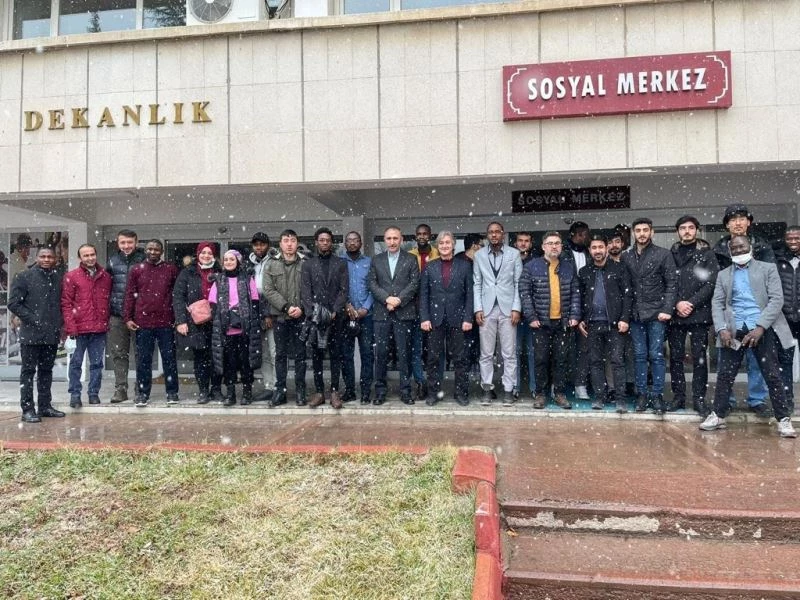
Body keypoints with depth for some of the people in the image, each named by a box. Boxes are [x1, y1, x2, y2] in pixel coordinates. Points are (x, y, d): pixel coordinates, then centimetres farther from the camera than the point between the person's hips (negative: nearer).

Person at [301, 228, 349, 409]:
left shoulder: (340, 264, 8)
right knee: (316, 355, 4)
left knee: (336, 355, 2)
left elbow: (344, 290, 0)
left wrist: (334, 312, -11)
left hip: (336, 316, 0)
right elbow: (305, 291, 1)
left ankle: (334, 391, 8)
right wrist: (312, 313, -12)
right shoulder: (308, 264, 9)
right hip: (315, 316, 1)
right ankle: (319, 391, 10)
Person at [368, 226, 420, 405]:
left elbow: (414, 283, -2)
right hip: (381, 313, 2)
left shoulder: (411, 260, 7)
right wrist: (387, 298, -11)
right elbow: (372, 284, 4)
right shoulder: (376, 260, 13)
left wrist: (399, 300, -13)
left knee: (404, 353, 2)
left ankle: (405, 390, 10)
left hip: (404, 312, -1)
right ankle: (380, 391, 11)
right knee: (380, 353, 3)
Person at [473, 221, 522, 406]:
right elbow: (477, 284, 7)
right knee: (486, 353, 4)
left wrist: (516, 308, -6)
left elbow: (518, 283, 2)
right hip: (487, 309, 1)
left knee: (509, 353, 1)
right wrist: (478, 309, -2)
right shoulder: (479, 255, 8)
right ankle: (487, 389, 13)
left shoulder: (514, 253, 4)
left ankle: (509, 390, 9)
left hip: (508, 308, -1)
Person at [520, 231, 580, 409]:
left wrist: (574, 316, -1)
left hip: (563, 322, 2)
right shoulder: (531, 266, -1)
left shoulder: (569, 267, 9)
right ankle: (540, 394, 14)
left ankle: (560, 393, 17)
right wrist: (531, 317, -10)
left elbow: (575, 293, 8)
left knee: (561, 360, 7)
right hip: (541, 322, -2)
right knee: (541, 359, 4)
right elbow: (525, 293, -4)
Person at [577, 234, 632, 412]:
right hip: (592, 324, 4)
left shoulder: (619, 269, 2)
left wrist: (625, 319, -10)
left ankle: (620, 399, 0)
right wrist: (580, 320, 6)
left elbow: (628, 295, -2)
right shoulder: (584, 272, 12)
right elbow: (580, 298, 15)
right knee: (595, 362, 6)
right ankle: (600, 396, 14)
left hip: (614, 323, -3)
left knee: (617, 361, -4)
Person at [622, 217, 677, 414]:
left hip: (656, 314, -3)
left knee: (656, 355, 1)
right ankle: (641, 394, 15)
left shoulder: (664, 254, 0)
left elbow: (671, 284, -3)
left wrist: (667, 310, -12)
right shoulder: (626, 257, 8)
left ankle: (657, 395, 9)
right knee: (640, 355, 8)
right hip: (635, 315, 3)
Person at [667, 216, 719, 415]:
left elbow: (712, 283, -4)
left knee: (699, 357, 1)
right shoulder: (671, 254, 9)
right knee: (676, 357, 5)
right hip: (675, 314, 2)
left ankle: (699, 398, 9)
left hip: (699, 314, -2)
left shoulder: (706, 253, 3)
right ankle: (678, 395, 14)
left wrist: (692, 303, -12)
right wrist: (677, 303, -9)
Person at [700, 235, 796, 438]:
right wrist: (721, 329, -10)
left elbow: (777, 299, -3)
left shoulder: (768, 269, 6)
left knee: (772, 375, 0)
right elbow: (717, 303, 7)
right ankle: (718, 415, 12)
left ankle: (784, 420, 10)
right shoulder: (723, 275, 14)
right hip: (734, 331, 2)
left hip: (763, 330, -2)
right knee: (724, 374, 2)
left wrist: (760, 327, -15)